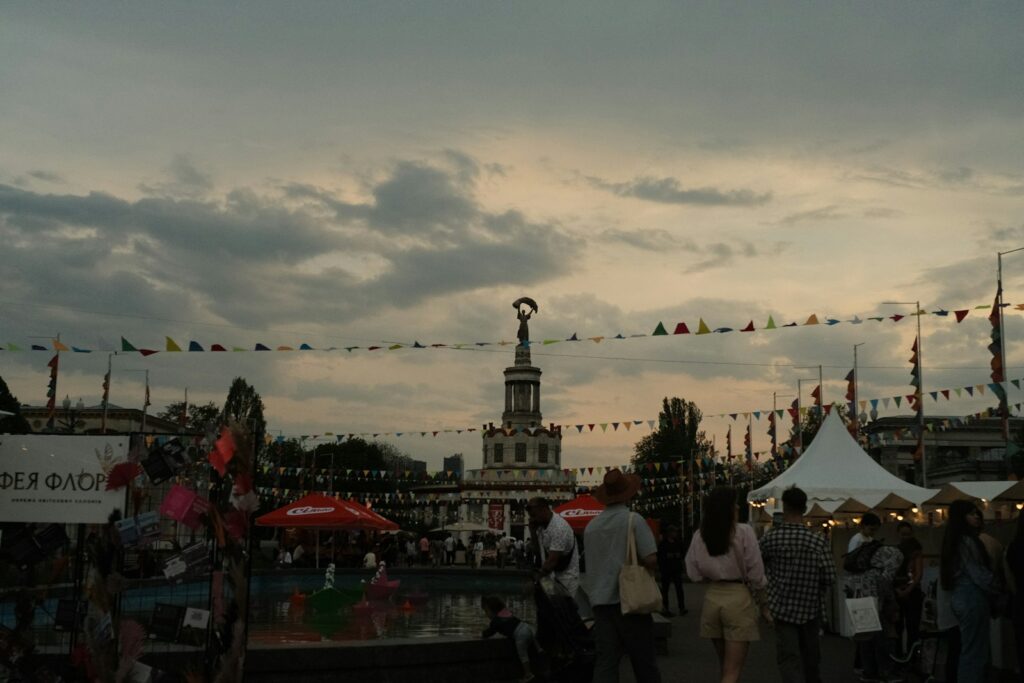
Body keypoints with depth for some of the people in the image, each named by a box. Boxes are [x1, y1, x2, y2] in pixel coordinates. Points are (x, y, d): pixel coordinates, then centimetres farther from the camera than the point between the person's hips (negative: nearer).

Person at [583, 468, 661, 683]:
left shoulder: (591, 526, 6)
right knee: (644, 661, 8)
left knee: (605, 662, 3)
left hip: (601, 601, 4)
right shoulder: (633, 520, -9)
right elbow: (651, 560, -16)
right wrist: (650, 565, 5)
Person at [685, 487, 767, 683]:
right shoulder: (743, 532, -12)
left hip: (712, 597, 4)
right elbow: (756, 574, -9)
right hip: (739, 597, -4)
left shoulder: (699, 536, -1)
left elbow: (694, 574, 5)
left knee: (724, 666, 22)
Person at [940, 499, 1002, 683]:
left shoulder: (955, 540, 15)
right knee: (975, 650, -5)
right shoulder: (967, 540, -15)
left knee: (968, 649, 15)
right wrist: (999, 591, -2)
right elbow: (978, 573, -16)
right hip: (971, 597, -10)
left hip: (960, 595, 10)